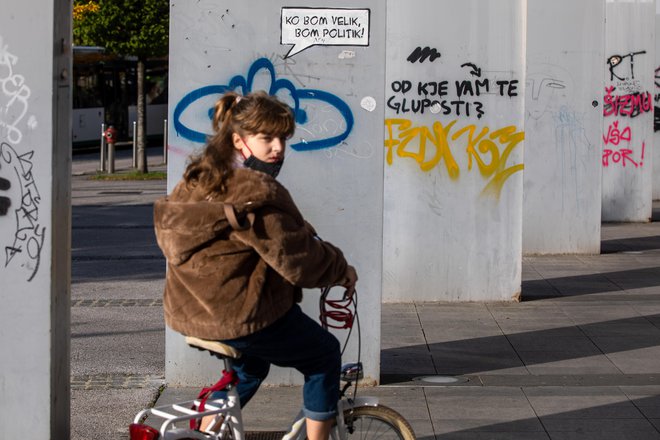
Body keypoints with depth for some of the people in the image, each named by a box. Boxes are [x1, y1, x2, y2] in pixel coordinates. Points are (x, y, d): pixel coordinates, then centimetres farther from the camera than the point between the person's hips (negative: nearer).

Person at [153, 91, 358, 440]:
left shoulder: (197, 179, 7)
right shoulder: (255, 192, -22)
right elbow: (298, 258, -21)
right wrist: (343, 271, -2)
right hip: (242, 316, -9)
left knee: (252, 362, 35)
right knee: (325, 355, 13)